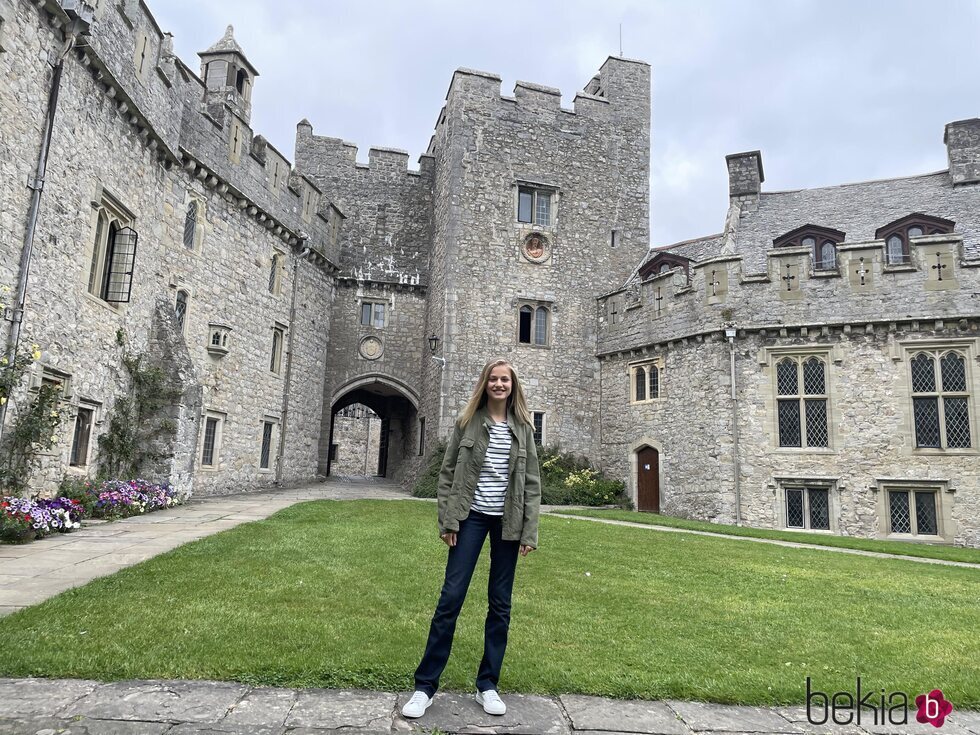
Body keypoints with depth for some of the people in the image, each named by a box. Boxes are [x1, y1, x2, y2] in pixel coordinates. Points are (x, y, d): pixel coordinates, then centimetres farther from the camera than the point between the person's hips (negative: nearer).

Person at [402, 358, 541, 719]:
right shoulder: (468, 421, 0)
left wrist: (529, 531, -2)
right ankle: (425, 686, 10)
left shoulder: (523, 427, 3)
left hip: (508, 520, 2)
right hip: (472, 516, -1)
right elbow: (448, 472, 1)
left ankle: (487, 685, 22)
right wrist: (447, 520, -6)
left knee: (500, 603, 8)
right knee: (451, 597, -2)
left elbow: (531, 482, 3)